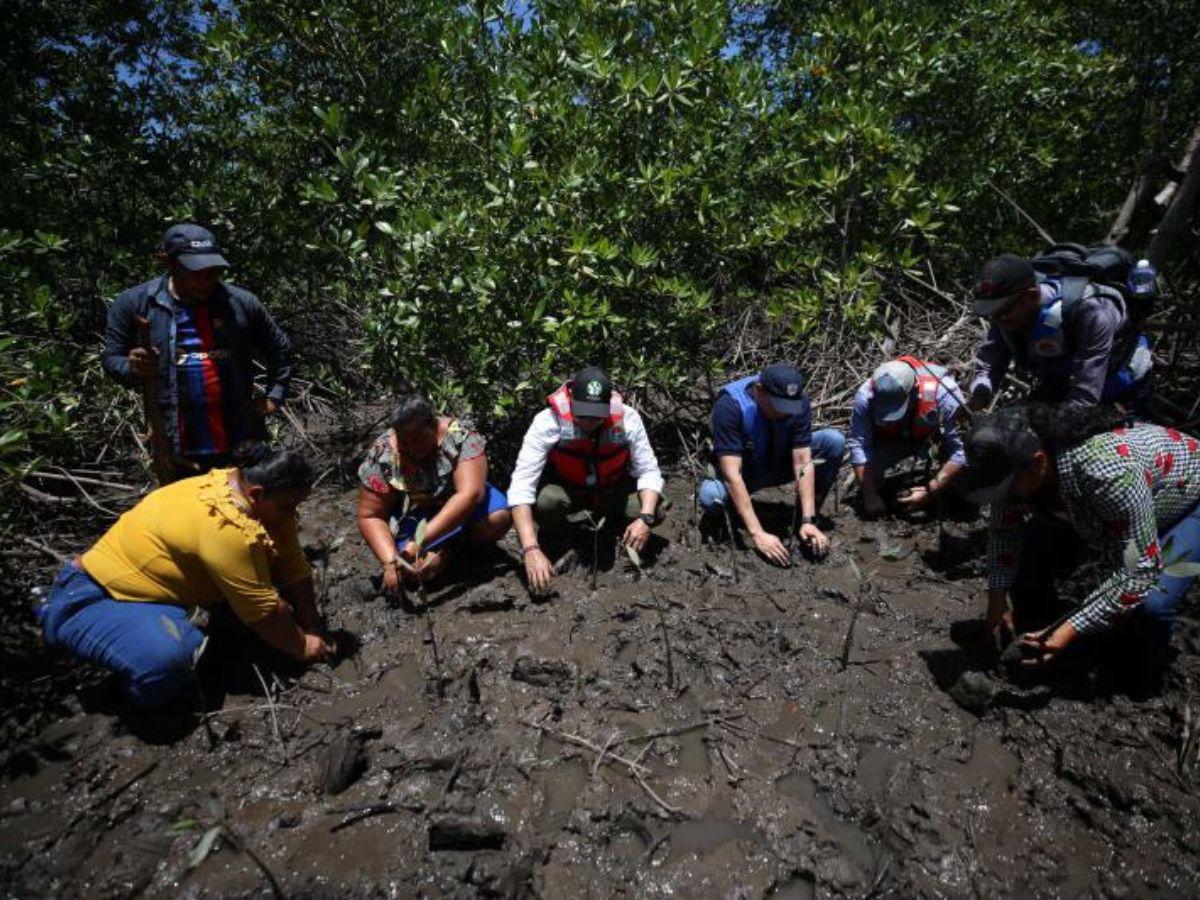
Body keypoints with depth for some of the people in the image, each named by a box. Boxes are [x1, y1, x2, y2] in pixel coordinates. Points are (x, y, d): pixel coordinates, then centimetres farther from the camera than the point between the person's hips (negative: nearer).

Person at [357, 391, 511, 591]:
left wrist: (422, 540, -40)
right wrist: (390, 562, -31)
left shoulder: (459, 436, -26)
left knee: (499, 518, -29)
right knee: (419, 566, -28)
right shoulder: (382, 455, -22)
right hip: (414, 514, 0)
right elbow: (370, 516, -15)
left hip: (460, 506, 0)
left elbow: (470, 492, -34)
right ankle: (447, 548, 5)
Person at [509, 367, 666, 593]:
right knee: (543, 501, -35)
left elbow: (649, 472, -16)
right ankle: (552, 537, 1)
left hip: (612, 491, 2)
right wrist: (530, 549, -45)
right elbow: (521, 486, -35)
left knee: (655, 510, -22)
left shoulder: (628, 418, -24)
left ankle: (612, 519, 12)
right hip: (563, 489, -2)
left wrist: (645, 518, -34)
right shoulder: (548, 421, -31)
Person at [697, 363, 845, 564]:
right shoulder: (729, 406, -33)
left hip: (780, 464, 4)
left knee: (834, 441, -20)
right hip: (743, 470, -3)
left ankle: (807, 516, -2)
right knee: (711, 497, -37)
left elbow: (802, 463, -23)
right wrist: (758, 534, -42)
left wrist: (808, 522, -32)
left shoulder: (798, 402, -21)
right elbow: (732, 474, -37)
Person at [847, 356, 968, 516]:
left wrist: (930, 492, -41)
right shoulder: (866, 395, -35)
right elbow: (858, 446, -32)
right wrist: (870, 495, -36)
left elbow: (961, 450, -37)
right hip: (892, 437, 1)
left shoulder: (942, 393, -40)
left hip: (937, 430, 0)